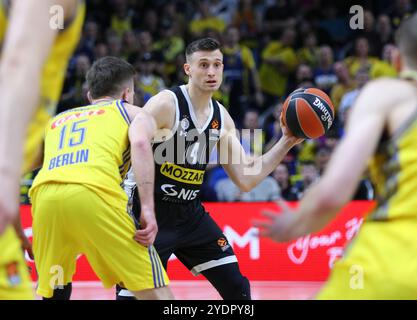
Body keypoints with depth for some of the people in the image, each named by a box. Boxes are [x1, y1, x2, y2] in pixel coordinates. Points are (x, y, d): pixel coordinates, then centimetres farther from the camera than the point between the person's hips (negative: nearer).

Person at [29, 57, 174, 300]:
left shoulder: (56, 121, 40)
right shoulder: (133, 113, 25)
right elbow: (140, 143, 3)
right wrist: (148, 209, -5)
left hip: (44, 193, 4)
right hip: (95, 191, -4)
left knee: (53, 293, 25)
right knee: (155, 292, 1)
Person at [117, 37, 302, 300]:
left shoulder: (221, 117, 5)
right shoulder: (165, 104, -15)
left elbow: (246, 180, 5)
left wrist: (286, 143, -4)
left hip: (190, 214, 7)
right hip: (150, 213, -7)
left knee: (237, 288, 5)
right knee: (133, 294, -12)